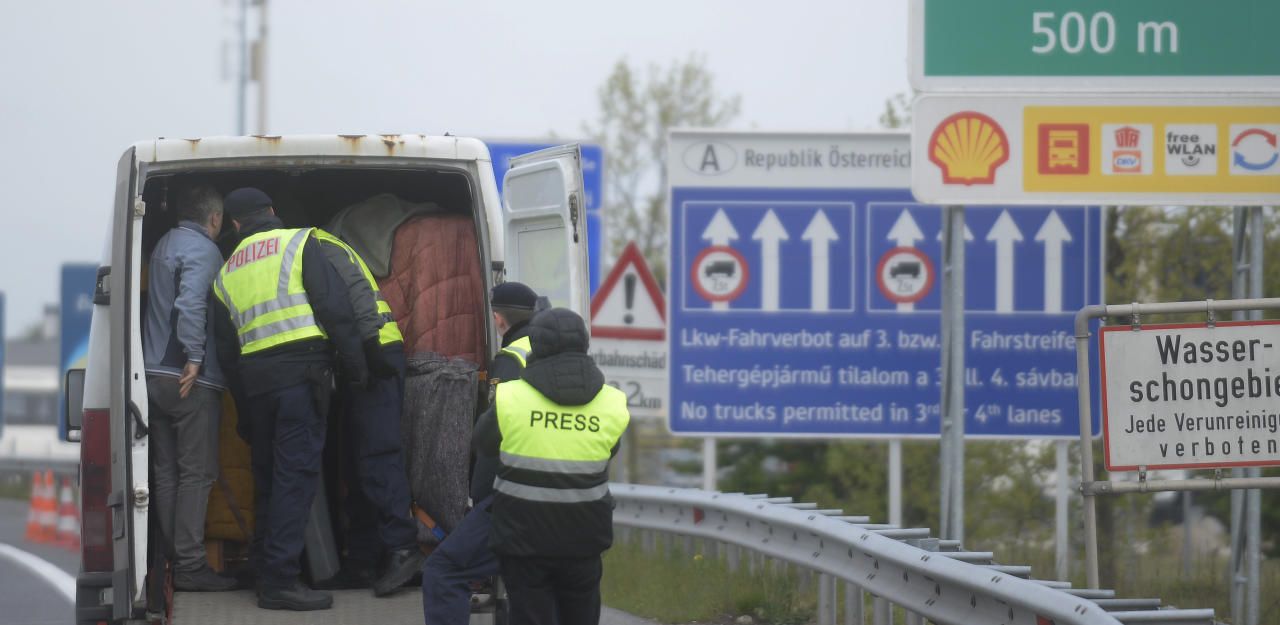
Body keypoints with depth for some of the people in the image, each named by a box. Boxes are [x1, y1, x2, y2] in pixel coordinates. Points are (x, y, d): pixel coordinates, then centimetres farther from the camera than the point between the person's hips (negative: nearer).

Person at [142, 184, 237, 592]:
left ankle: (175, 559, 13)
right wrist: (194, 356, -22)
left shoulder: (165, 245, 17)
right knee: (196, 473, -6)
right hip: (192, 379, -9)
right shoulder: (203, 250, -11)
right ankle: (190, 566, -8)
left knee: (166, 473, 10)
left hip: (156, 375, 9)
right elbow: (191, 304, -24)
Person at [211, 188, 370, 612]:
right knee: (296, 472, -8)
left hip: (253, 376, 5)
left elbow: (226, 349, 20)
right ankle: (279, 579, -15)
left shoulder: (226, 274, 20)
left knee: (267, 474, 16)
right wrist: (355, 367, 0)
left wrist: (245, 409, 24)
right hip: (301, 368, -5)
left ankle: (265, 569, 21)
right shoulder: (300, 244, 4)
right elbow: (334, 308, -6)